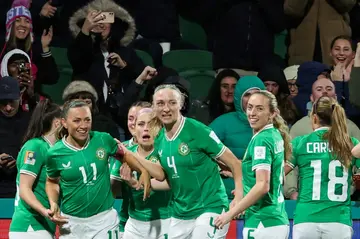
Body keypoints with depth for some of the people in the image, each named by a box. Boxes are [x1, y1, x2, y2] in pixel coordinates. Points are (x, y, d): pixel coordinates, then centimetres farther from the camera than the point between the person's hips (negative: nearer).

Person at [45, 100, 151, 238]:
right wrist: (53, 204, -8)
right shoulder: (55, 153, -9)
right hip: (72, 222, 0)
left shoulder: (103, 140, -8)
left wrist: (143, 171, 1)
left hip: (105, 218, 0)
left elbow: (123, 154, 13)